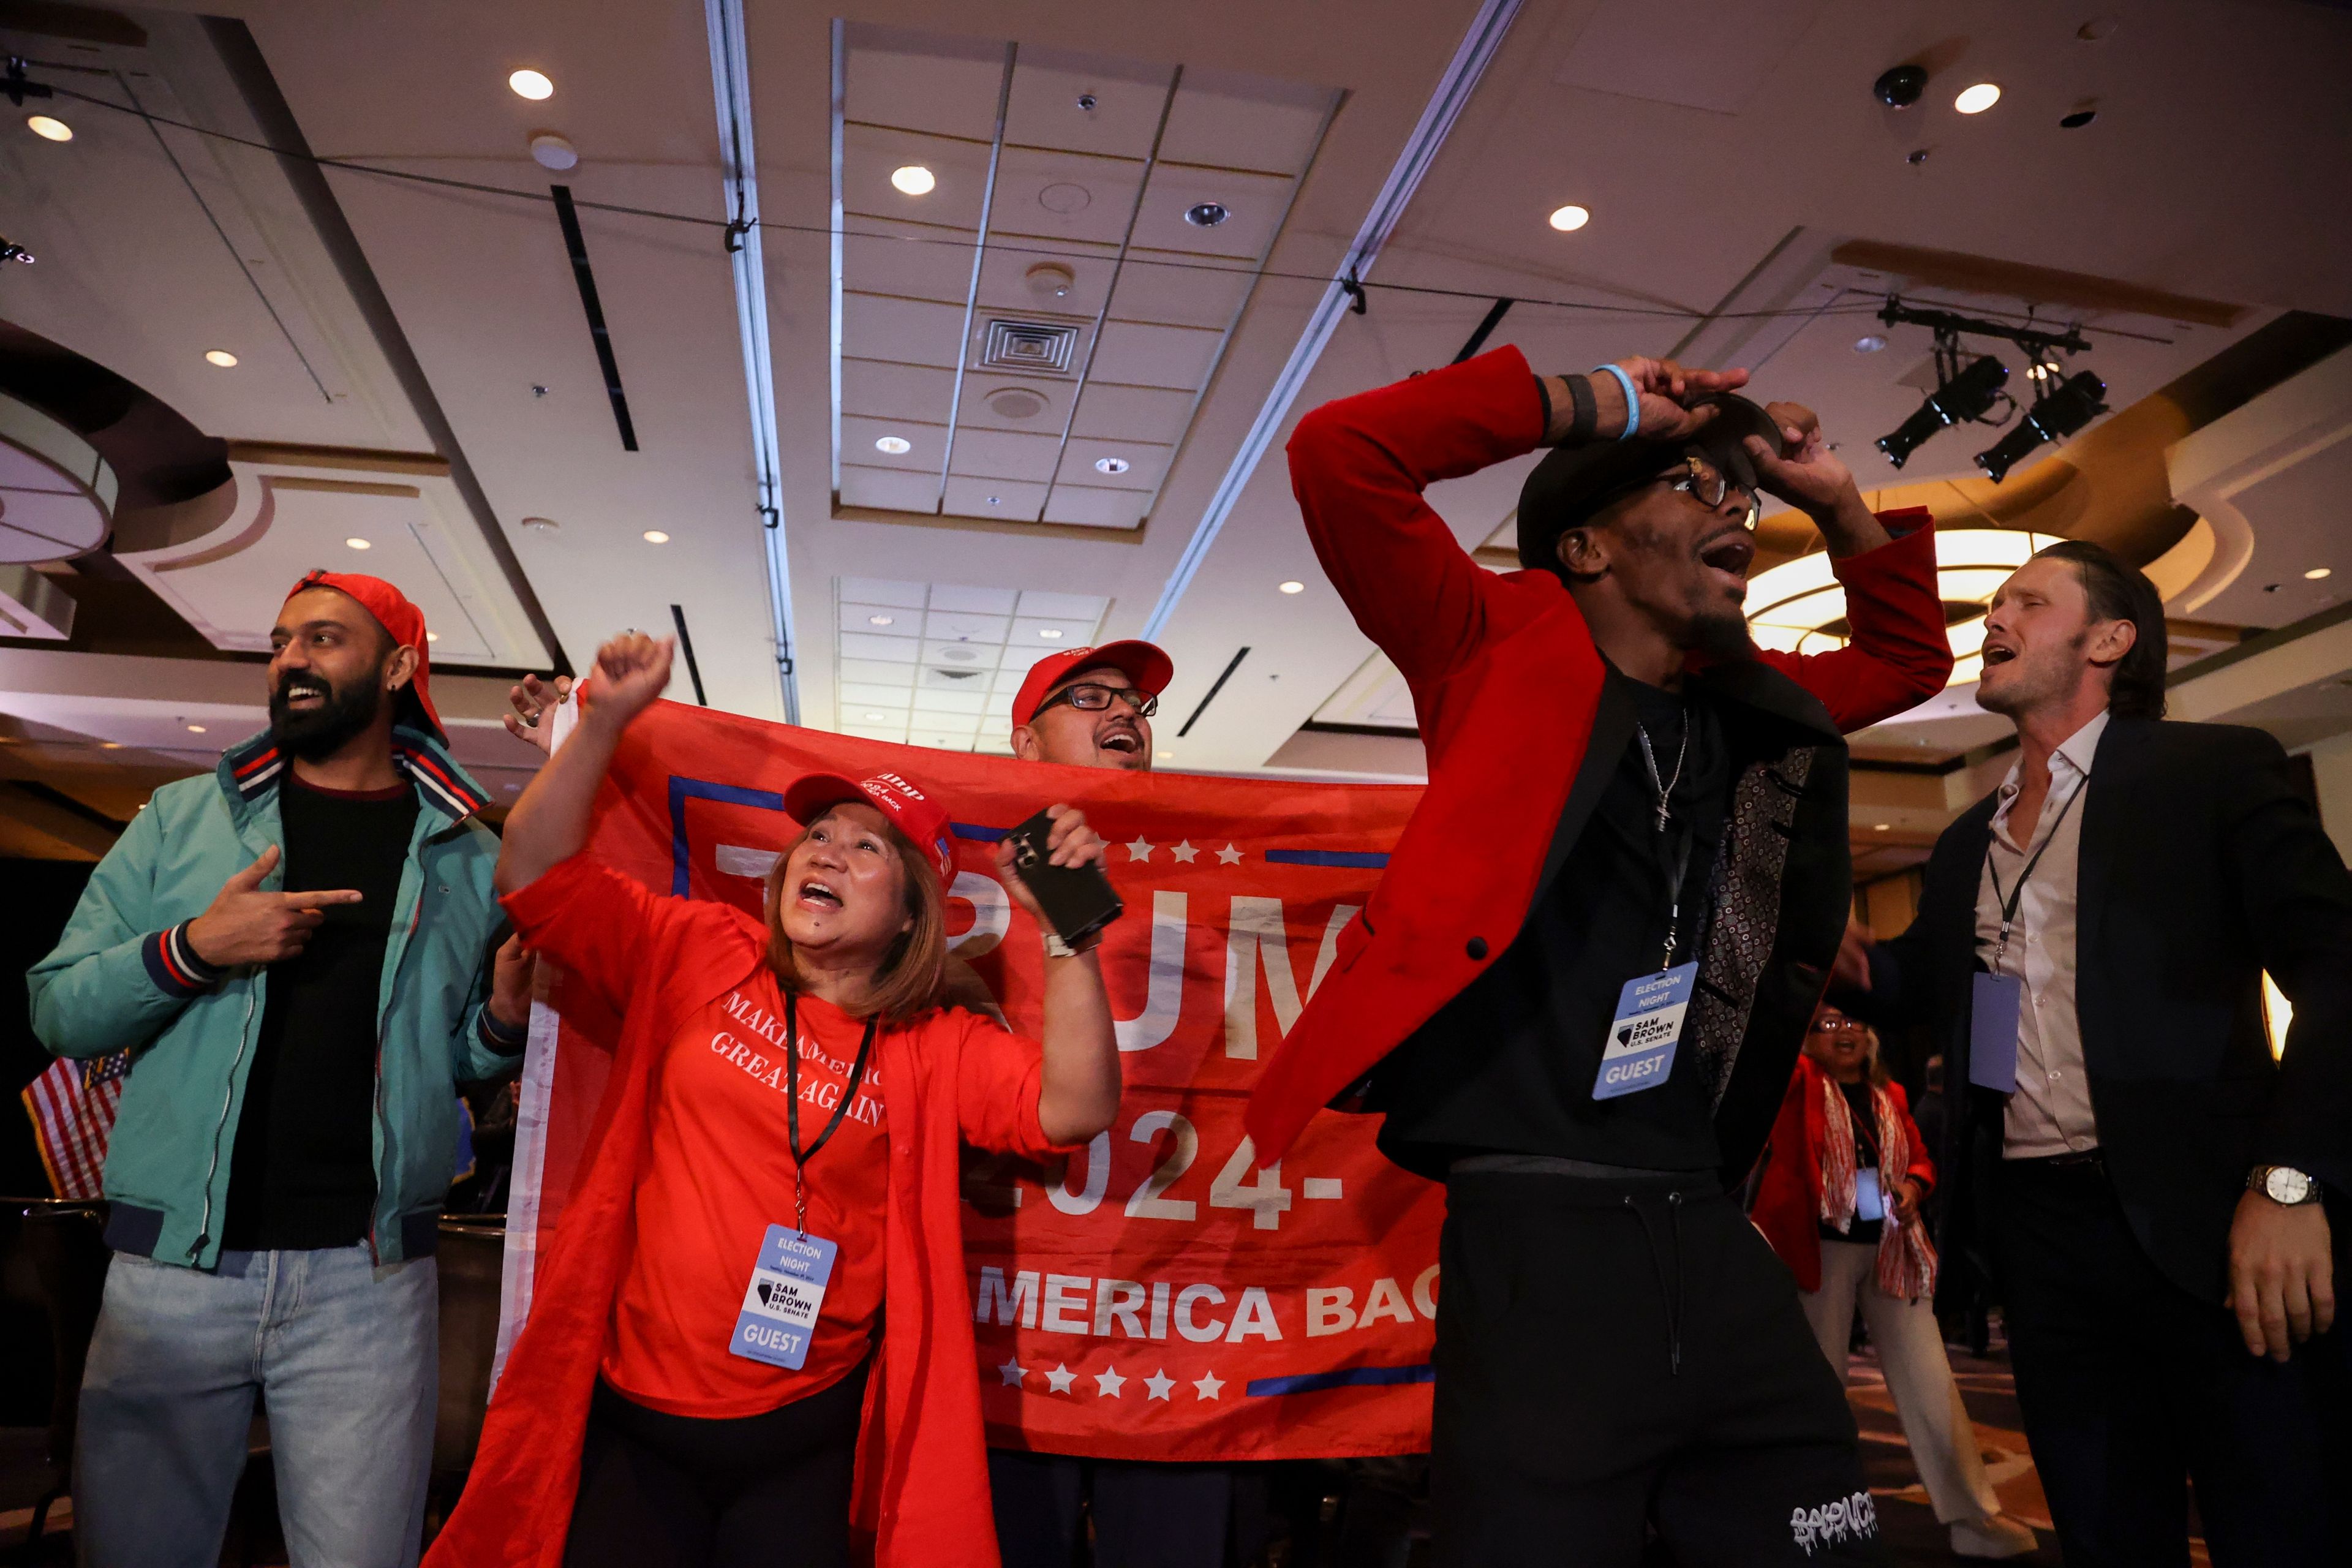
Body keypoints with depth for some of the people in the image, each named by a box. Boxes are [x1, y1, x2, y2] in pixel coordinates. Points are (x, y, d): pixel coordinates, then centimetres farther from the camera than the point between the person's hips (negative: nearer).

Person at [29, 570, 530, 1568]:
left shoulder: (468, 858, 5)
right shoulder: (181, 820, 7)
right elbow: (58, 1010, 3)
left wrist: (505, 1017, -9)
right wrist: (190, 949, -15)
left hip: (368, 1281, -1)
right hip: (172, 1267, 1)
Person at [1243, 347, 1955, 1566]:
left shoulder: (1760, 712, 16)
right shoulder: (1504, 653, -1)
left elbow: (1909, 656, 35)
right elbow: (1341, 455, -10)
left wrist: (1839, 502, 19)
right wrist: (1591, 405, -4)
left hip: (1713, 1241, 6)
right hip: (1534, 1238, -6)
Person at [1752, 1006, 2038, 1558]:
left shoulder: (1890, 1095, 13)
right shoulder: (1800, 1084, -1)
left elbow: (1921, 1157, 17)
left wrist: (1913, 1185, -4)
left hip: (1894, 1248, 4)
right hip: (1825, 1247, -4)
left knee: (1929, 1380, 5)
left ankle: (1973, 1515, 12)